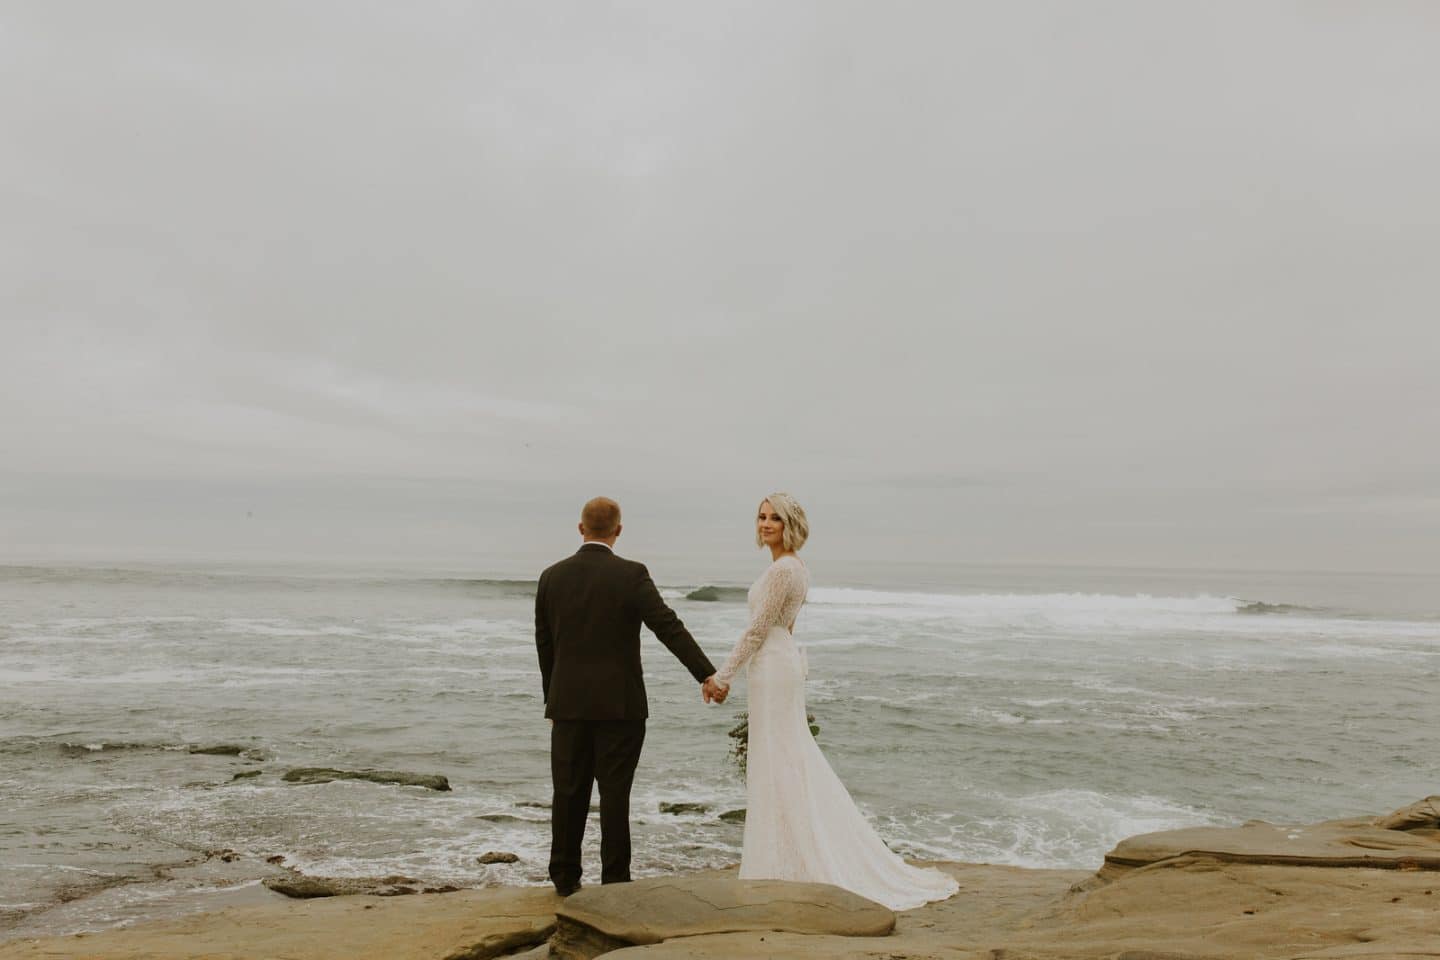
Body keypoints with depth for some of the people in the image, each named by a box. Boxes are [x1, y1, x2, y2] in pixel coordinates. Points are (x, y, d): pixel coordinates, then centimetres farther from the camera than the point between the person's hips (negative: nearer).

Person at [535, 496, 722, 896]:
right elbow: (669, 627, -16)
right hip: (619, 703, -3)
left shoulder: (551, 577, 3)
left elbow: (544, 644, 9)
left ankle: (565, 878, 20)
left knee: (569, 791, 11)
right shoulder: (631, 575, -9)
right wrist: (707, 674, -16)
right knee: (615, 792, 3)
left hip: (568, 703, 3)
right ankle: (614, 880, 9)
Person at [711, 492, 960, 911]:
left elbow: (757, 630, -17)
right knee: (794, 758, 14)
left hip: (773, 668, -10)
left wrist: (723, 675, -12)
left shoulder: (781, 569, -17)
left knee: (778, 762, -4)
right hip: (784, 661, 10)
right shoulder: (795, 567, 13)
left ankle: (783, 862, 4)